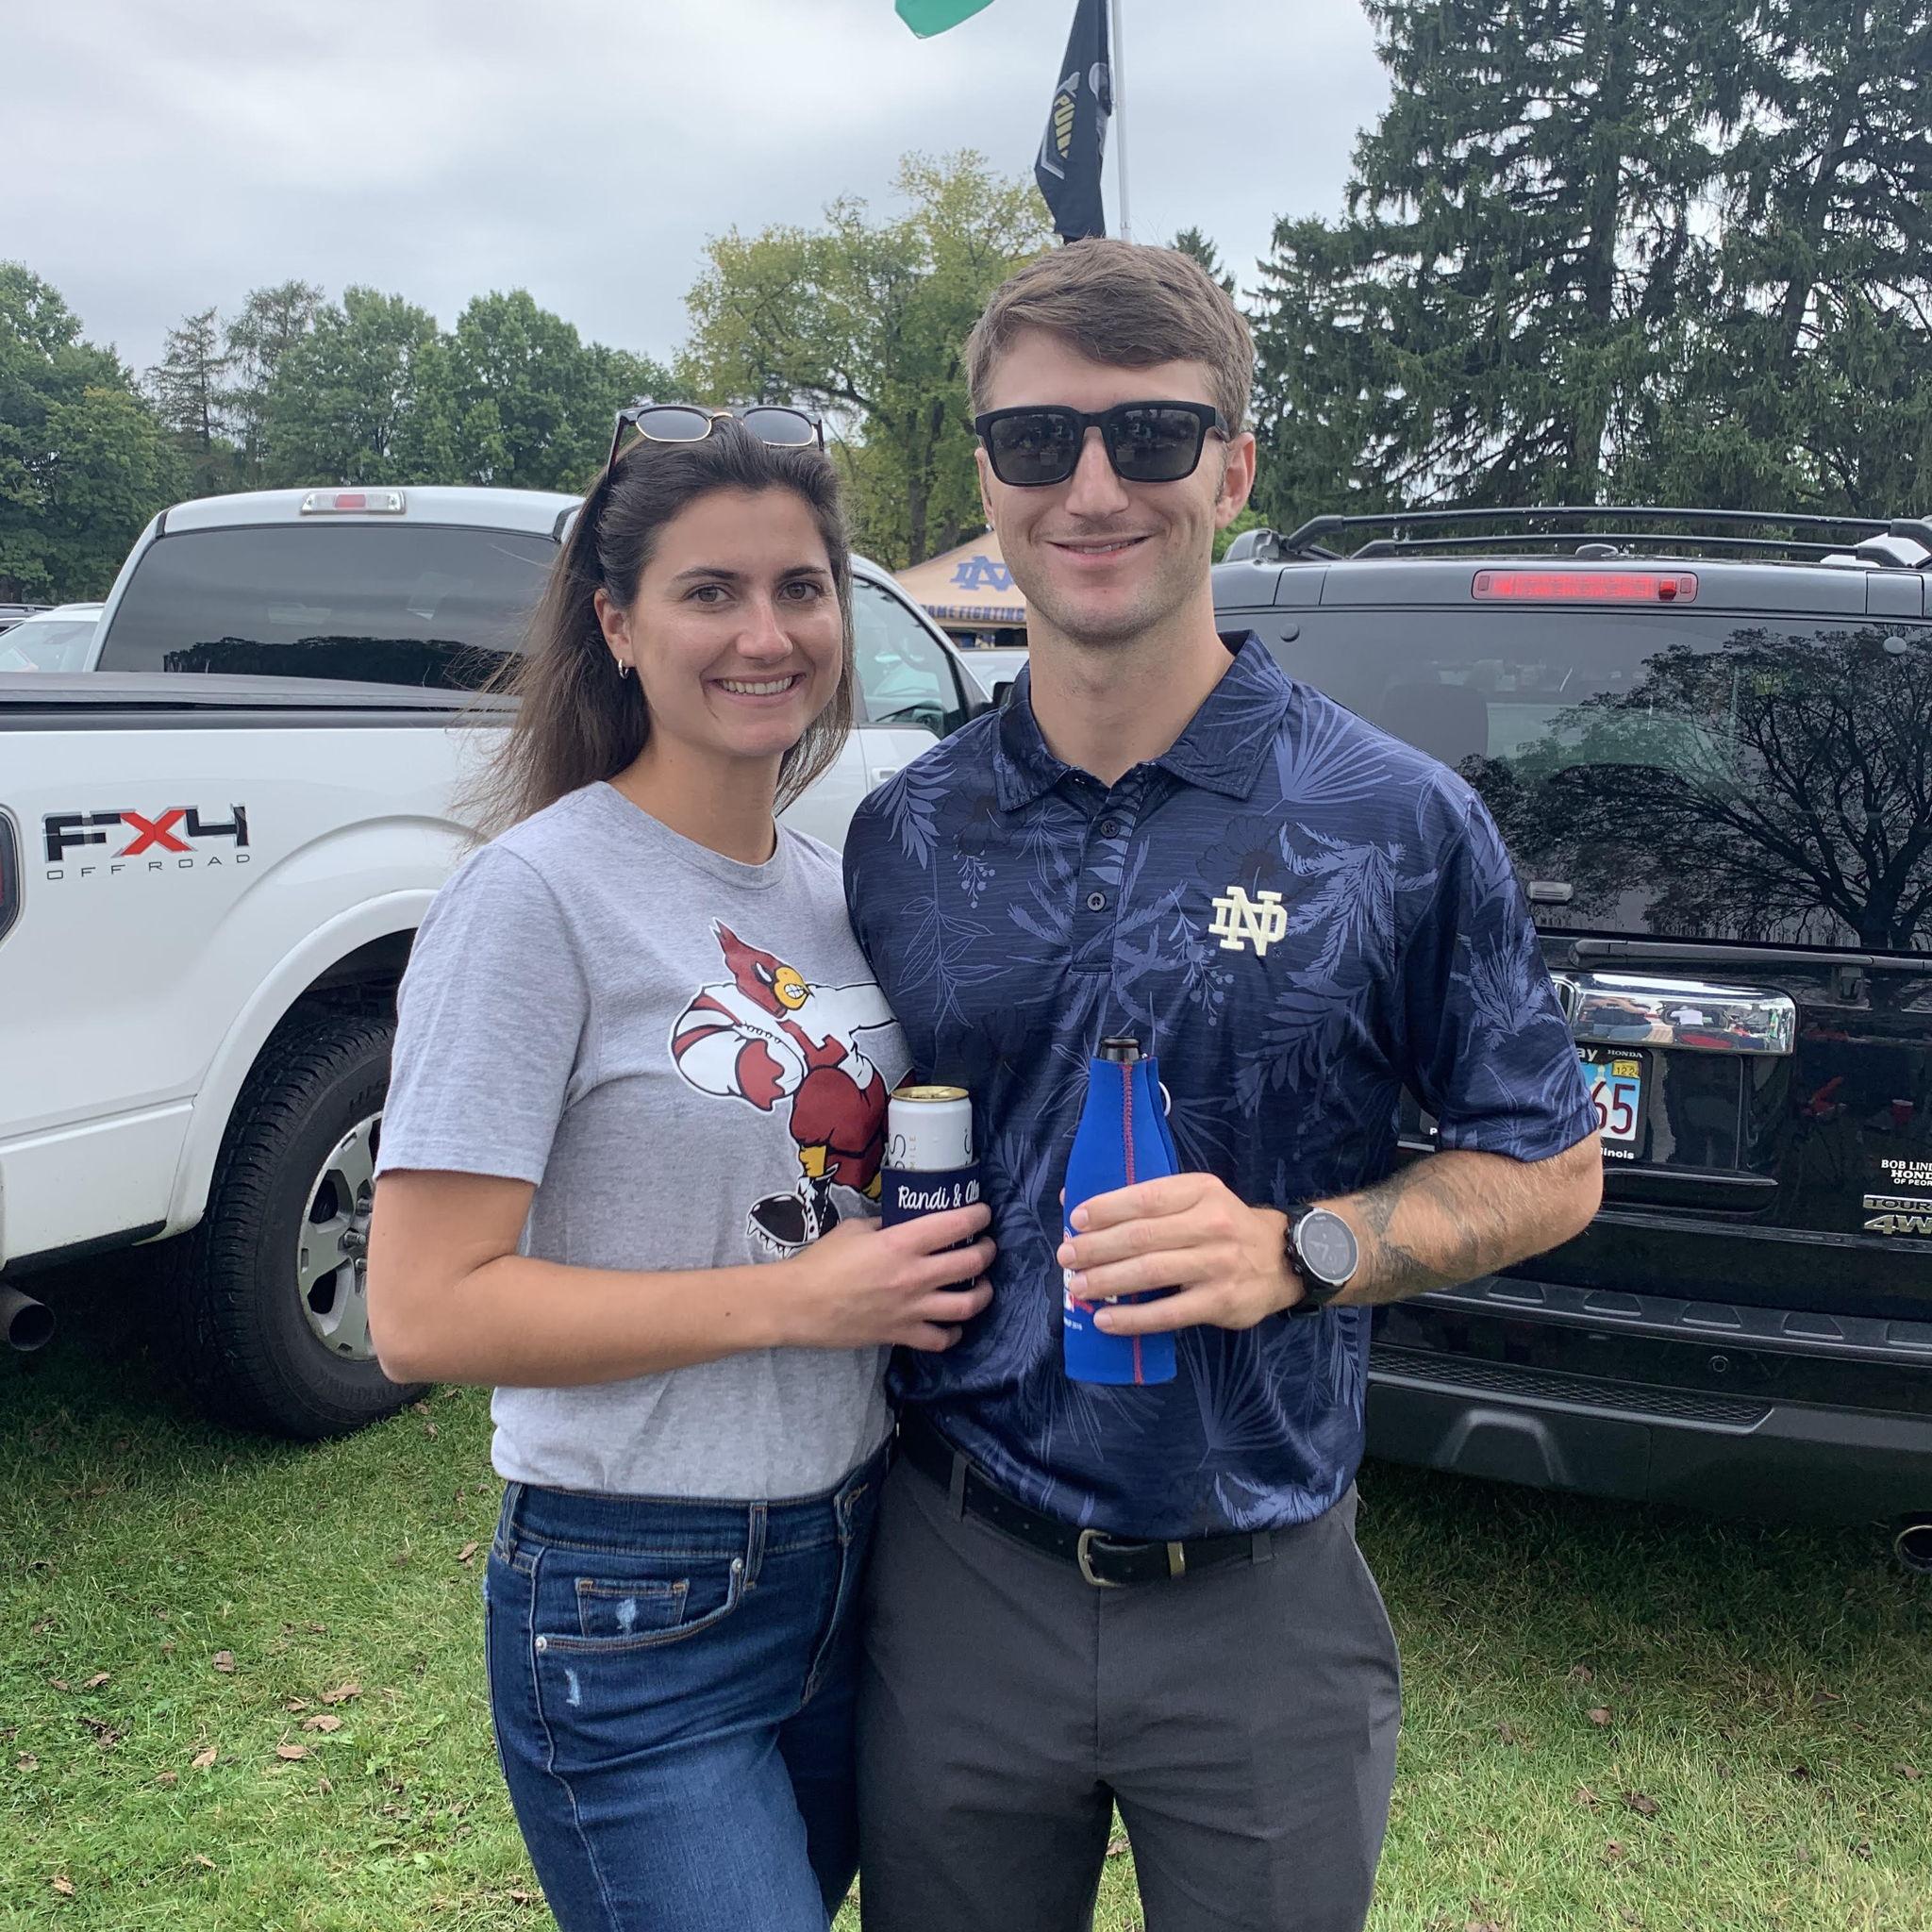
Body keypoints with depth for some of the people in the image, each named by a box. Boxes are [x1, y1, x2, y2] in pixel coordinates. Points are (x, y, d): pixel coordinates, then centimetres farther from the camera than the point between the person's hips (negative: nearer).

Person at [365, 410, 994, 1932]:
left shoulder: (841, 890, 5)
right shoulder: (537, 899, -15)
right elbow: (427, 1315, -19)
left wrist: (943, 1262, -1)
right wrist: (795, 1299, -21)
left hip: (854, 1566, 7)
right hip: (640, 1619, -7)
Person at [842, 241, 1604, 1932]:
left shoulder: (1400, 824, -6)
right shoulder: (902, 835, 1)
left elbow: (1549, 1167, 0)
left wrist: (1299, 1250, -16)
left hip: (1265, 1614, -1)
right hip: (959, 1585, 2)